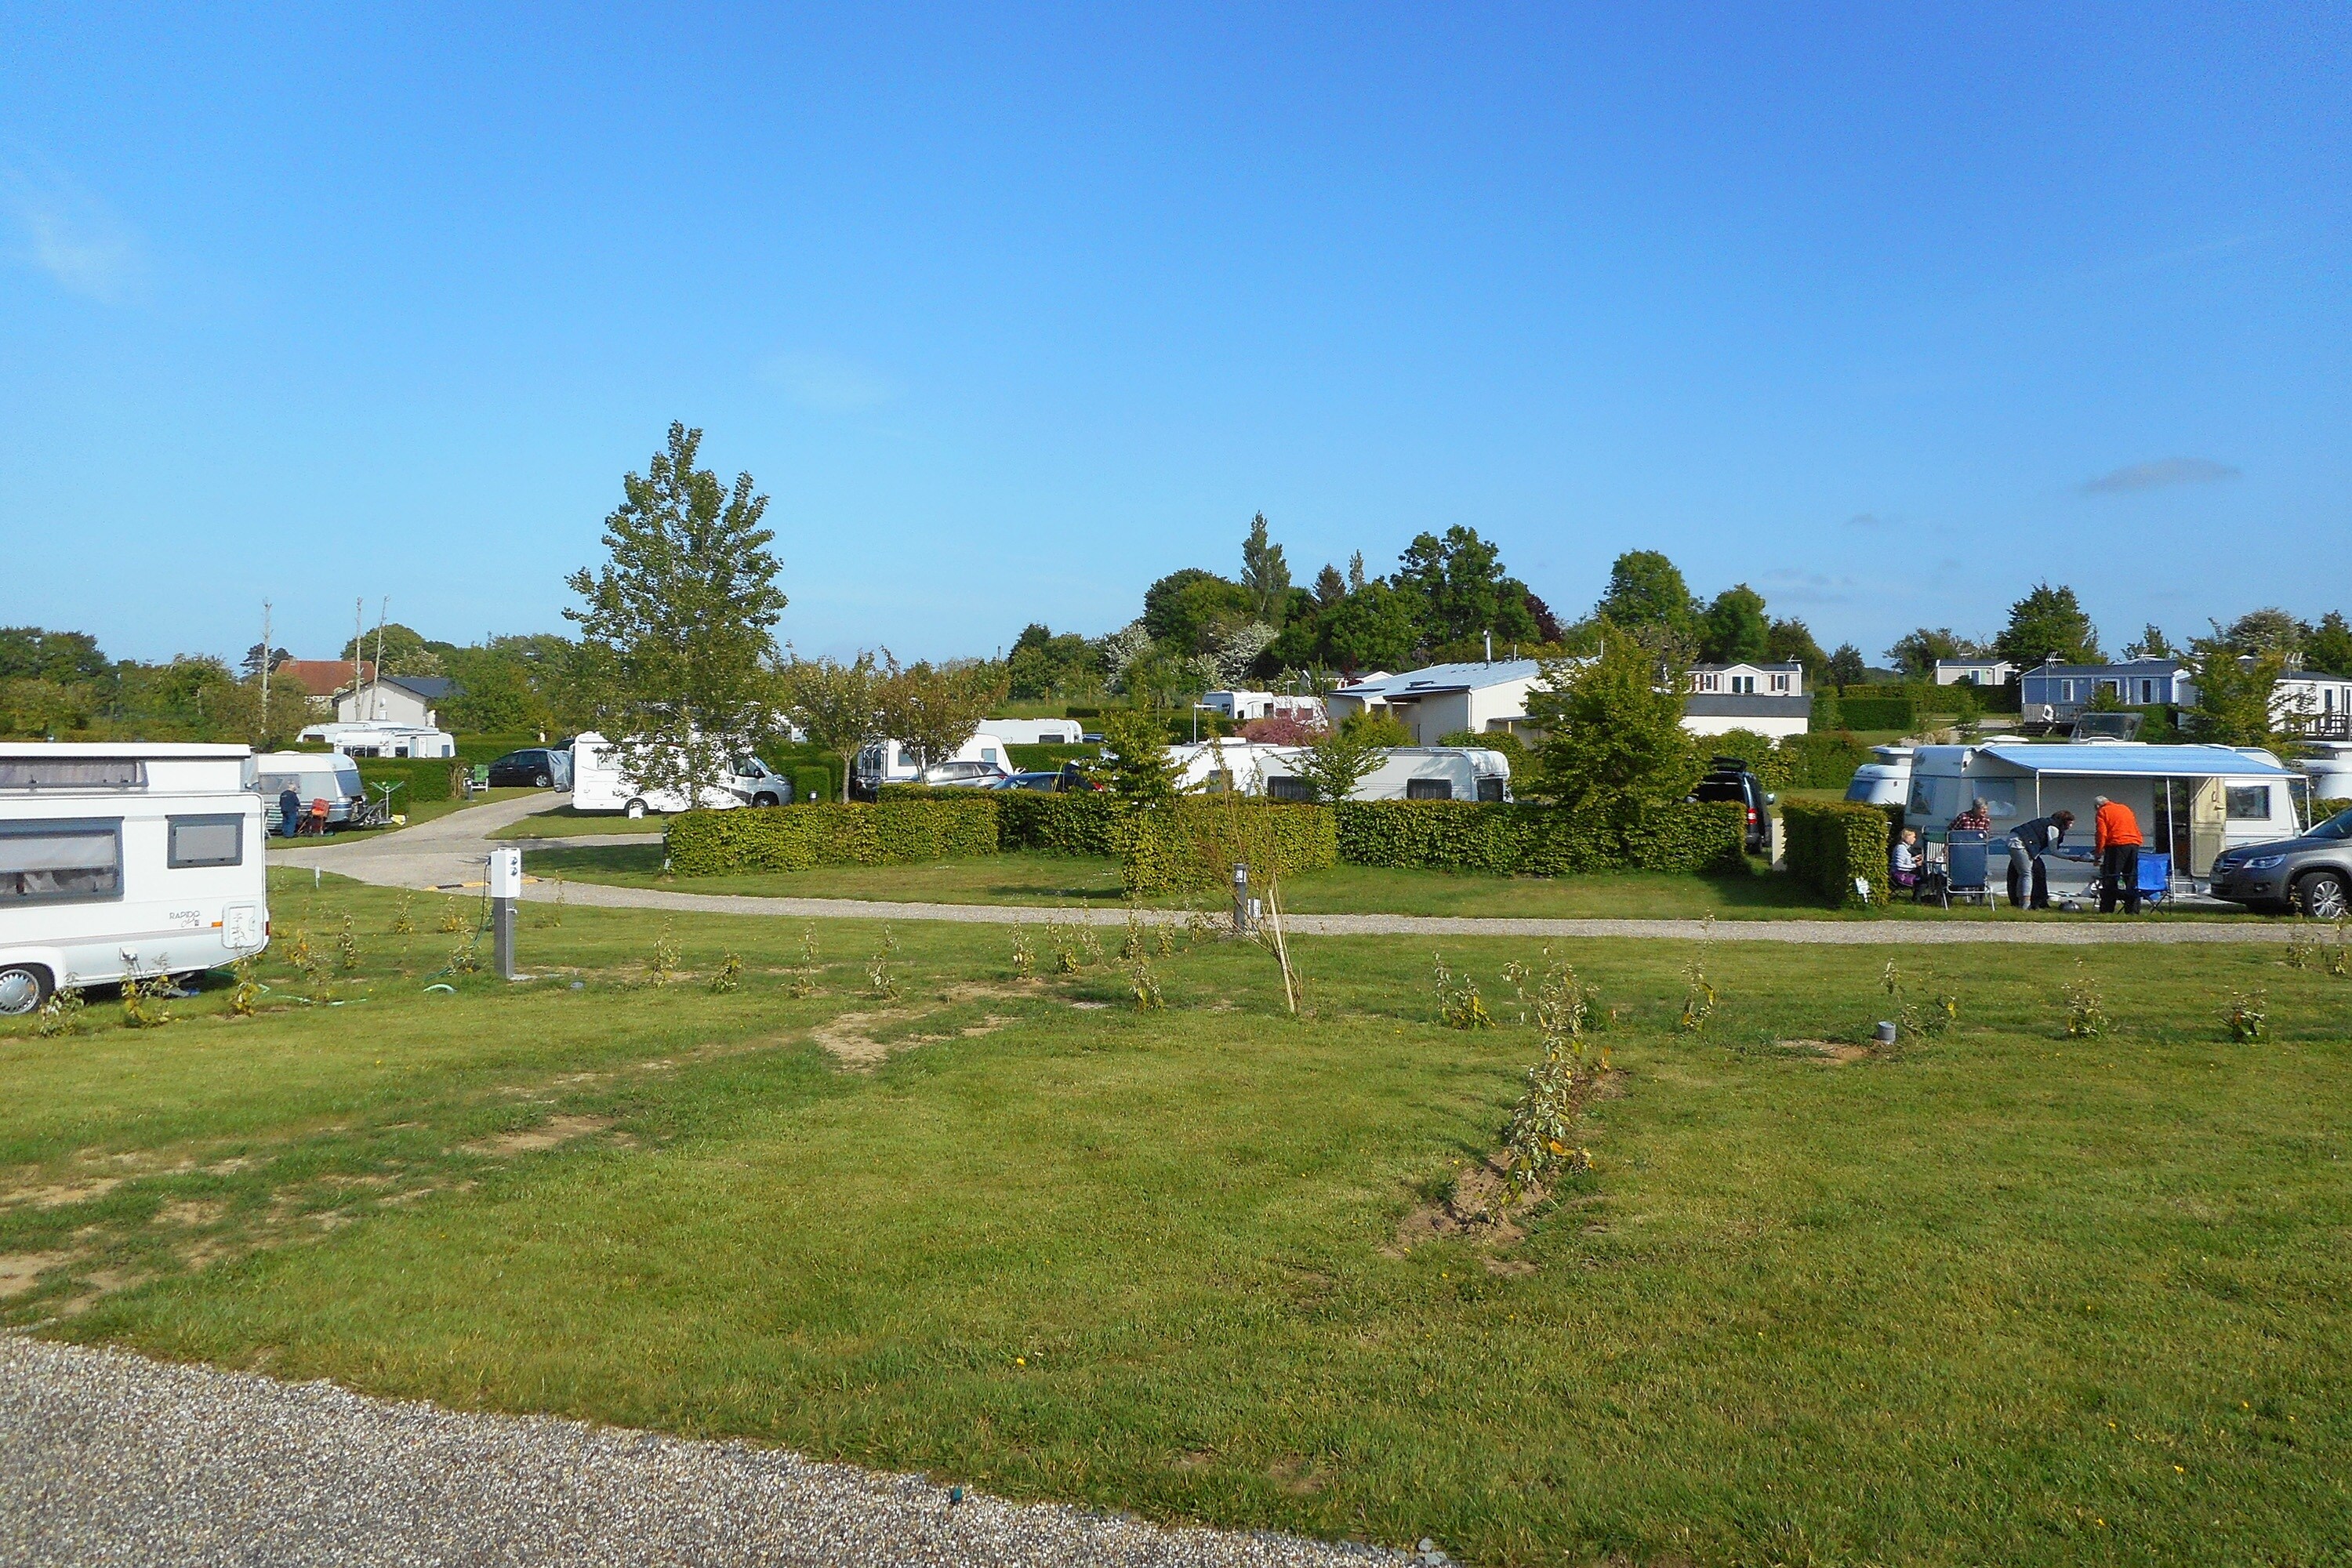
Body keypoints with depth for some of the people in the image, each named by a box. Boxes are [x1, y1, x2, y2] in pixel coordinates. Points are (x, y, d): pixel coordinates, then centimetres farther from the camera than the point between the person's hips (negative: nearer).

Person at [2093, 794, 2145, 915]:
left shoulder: (2102, 812, 3)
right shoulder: (2125, 808, 22)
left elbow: (2101, 833, -5)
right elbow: (2135, 828, 23)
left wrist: (2098, 851, 3)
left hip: (2117, 845, -6)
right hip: (2134, 843, 6)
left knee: (2110, 878, -1)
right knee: (2132, 878, 11)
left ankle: (2106, 909, -4)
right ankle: (2133, 909, 10)